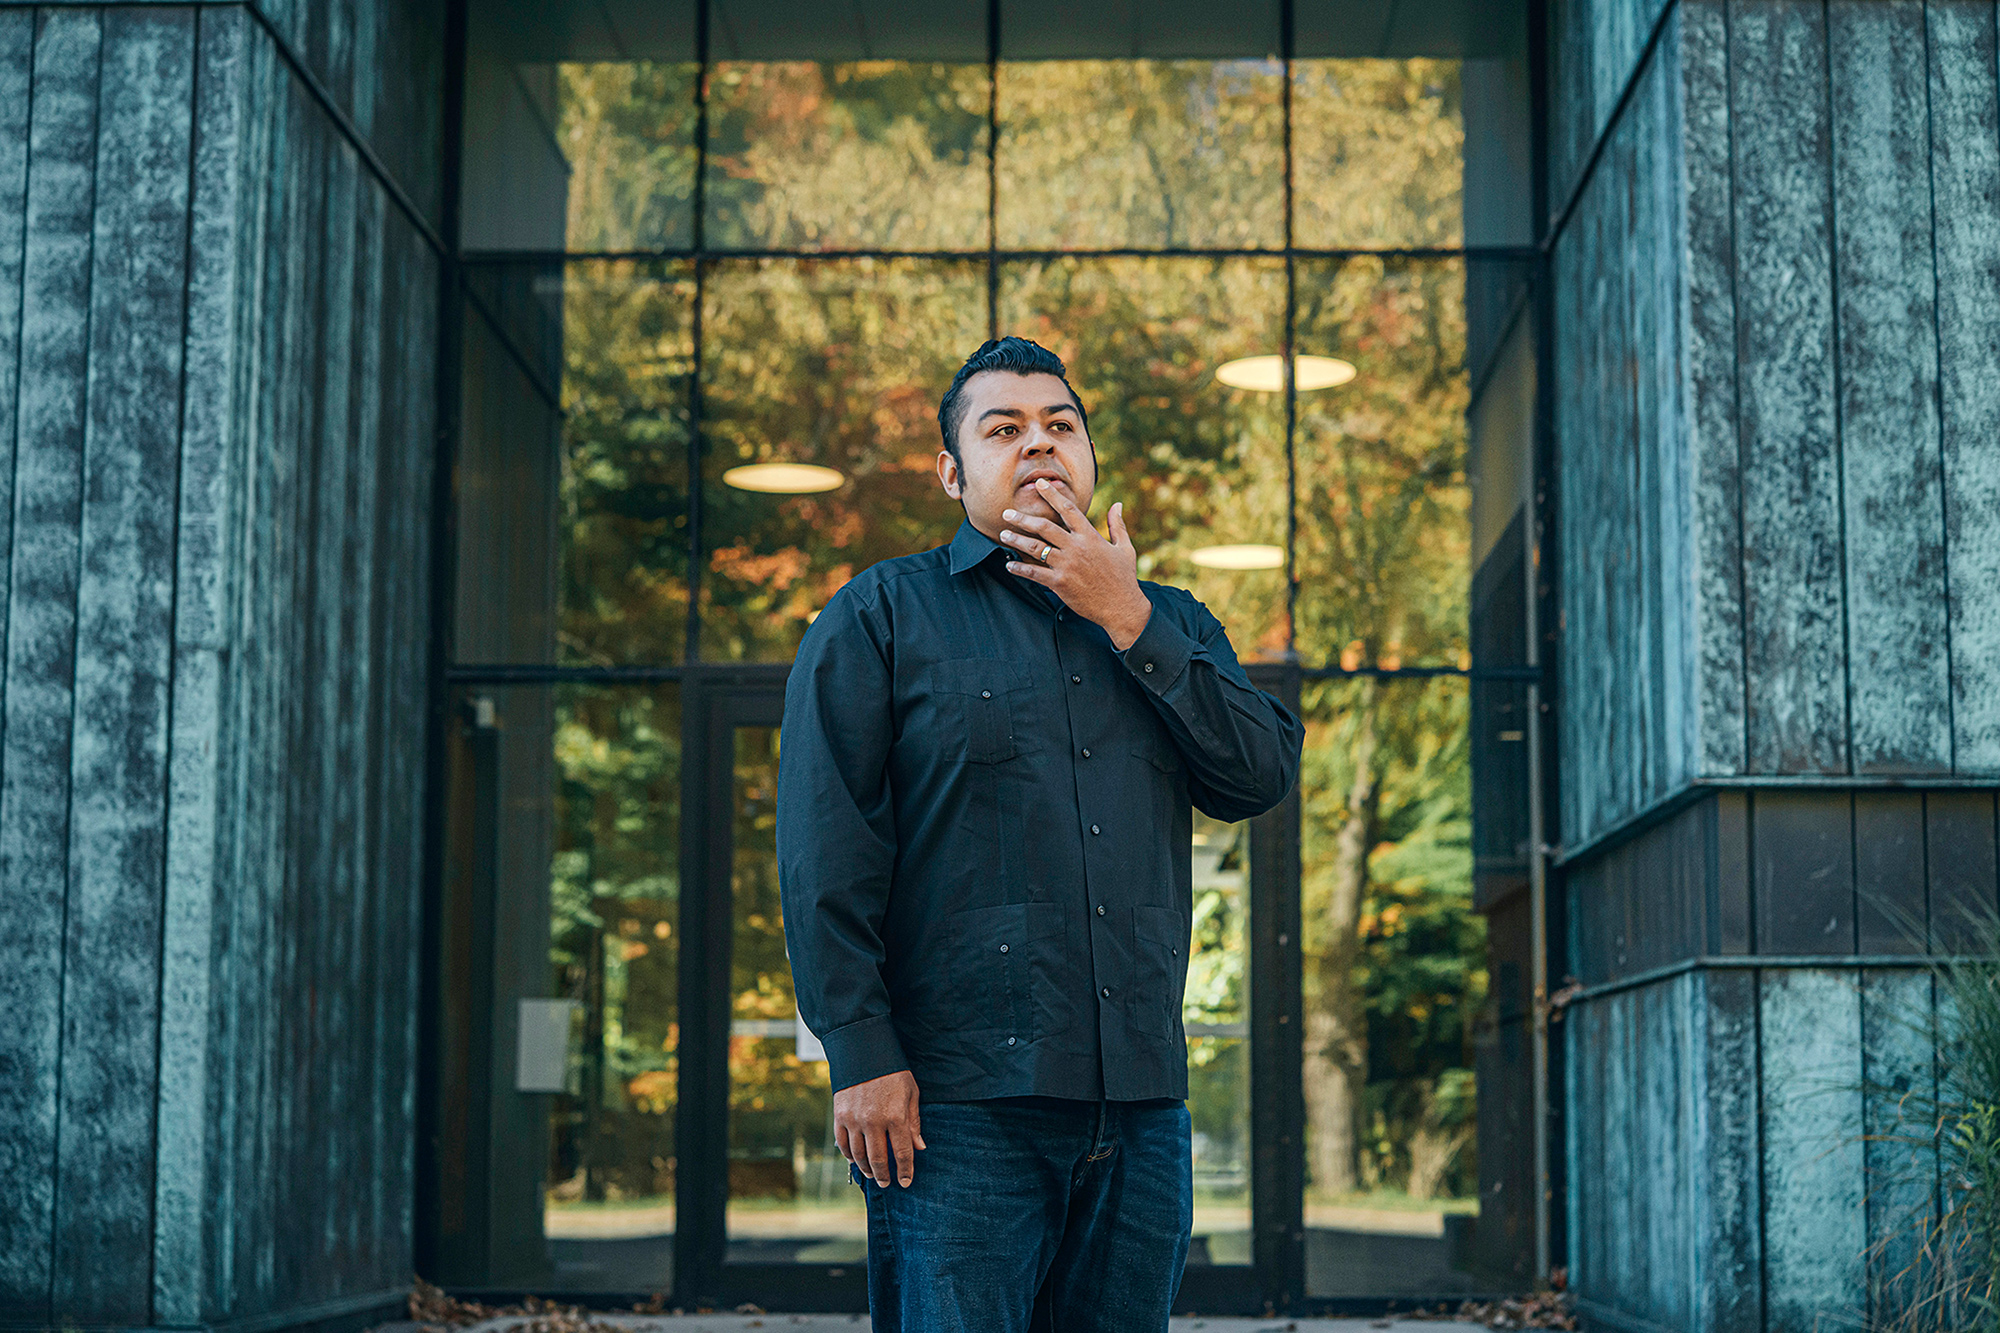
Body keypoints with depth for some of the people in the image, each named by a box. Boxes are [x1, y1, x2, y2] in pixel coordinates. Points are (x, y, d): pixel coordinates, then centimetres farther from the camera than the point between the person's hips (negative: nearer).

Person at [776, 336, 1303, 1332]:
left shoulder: (1171, 624, 19)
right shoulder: (882, 615, 5)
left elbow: (1266, 775, 3)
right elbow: (823, 852, -3)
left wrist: (1129, 623, -3)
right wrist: (862, 1053, -12)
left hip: (1140, 1102, 4)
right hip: (960, 1105, -4)